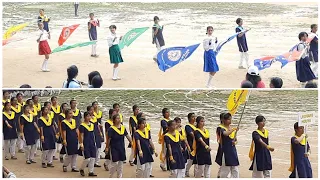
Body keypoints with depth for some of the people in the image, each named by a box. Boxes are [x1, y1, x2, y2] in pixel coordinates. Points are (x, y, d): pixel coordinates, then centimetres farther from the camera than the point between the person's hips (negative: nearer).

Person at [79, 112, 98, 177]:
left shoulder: (92, 125, 11)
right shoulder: (82, 126, -9)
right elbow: (81, 136, -10)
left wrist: (94, 143, 16)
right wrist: (81, 144, -13)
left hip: (92, 144, 7)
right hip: (86, 144, -7)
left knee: (92, 158, 4)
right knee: (87, 158, -9)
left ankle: (91, 172, 12)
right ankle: (82, 169, 14)